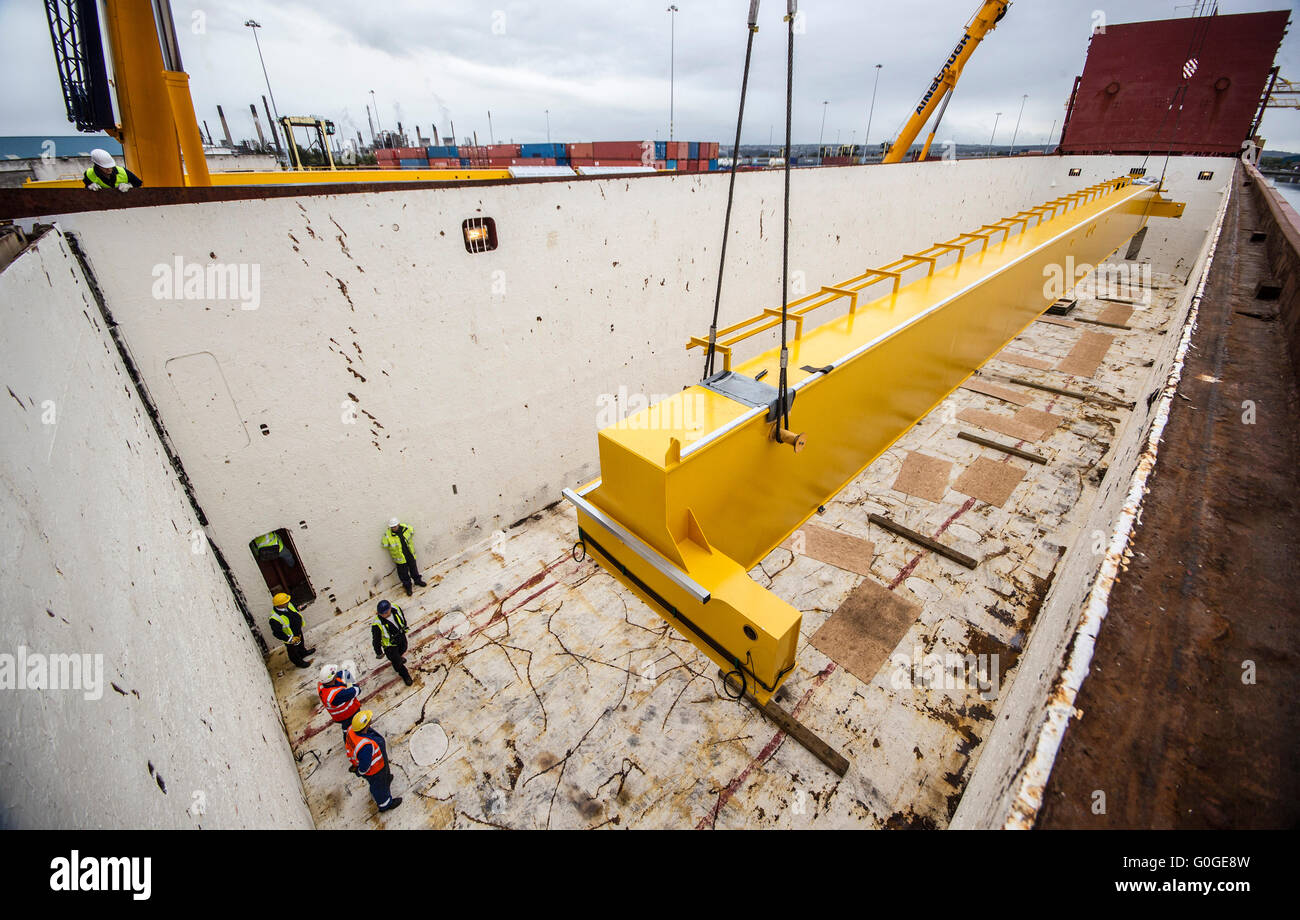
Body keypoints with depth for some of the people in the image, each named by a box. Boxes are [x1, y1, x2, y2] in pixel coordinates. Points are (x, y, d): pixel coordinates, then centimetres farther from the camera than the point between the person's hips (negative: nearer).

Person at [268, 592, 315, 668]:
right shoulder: (275, 619, -41)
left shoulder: (288, 605, -21)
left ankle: (303, 652, 63)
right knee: (294, 651, 22)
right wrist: (290, 639, -26)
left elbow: (295, 610, 3)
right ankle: (299, 662, 47)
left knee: (301, 642, 35)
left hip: (298, 630, 7)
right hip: (290, 637, -7)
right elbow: (277, 633, -30)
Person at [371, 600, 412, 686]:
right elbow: (376, 640, -22)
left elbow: (403, 618, -2)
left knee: (403, 650, 34)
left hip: (401, 637, 4)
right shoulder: (377, 624, -40)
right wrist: (379, 652, -7)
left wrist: (404, 628, 16)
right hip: (390, 645, -4)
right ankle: (405, 674, 49)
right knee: (397, 663, 16)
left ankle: (398, 658, 70)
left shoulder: (396, 609, -27)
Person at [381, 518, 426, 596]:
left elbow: (412, 532, 6)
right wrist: (394, 549, -1)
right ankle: (408, 586, 33)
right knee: (403, 573, 12)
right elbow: (384, 545, -8)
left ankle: (417, 580, 46)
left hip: (410, 554, 3)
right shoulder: (388, 535, -24)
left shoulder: (406, 528, -17)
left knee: (413, 569, 22)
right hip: (400, 558, -2)